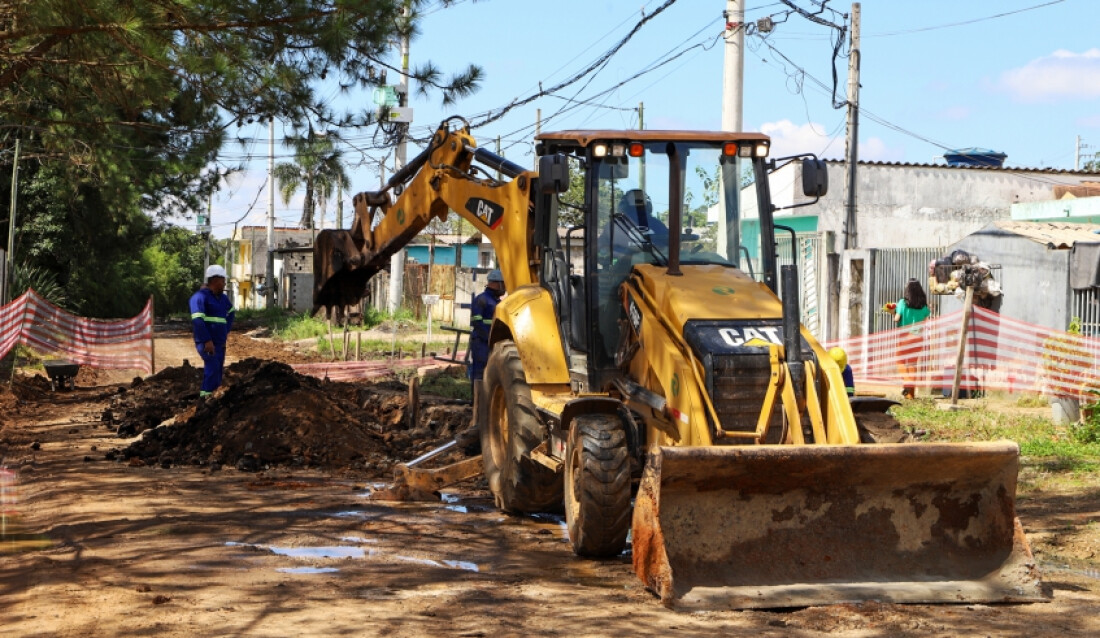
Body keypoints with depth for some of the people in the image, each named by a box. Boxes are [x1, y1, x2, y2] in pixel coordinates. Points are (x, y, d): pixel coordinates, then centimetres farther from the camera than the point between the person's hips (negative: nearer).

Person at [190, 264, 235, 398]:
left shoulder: (222, 298, 15)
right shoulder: (200, 297, -11)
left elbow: (230, 312, 35)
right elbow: (197, 320, -21)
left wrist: (227, 331, 22)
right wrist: (207, 341, -27)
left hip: (220, 342, 9)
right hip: (206, 342, -9)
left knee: (217, 372, 10)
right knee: (213, 367, -23)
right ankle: (205, 397, -24)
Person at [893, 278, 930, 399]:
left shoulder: (903, 302, -9)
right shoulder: (923, 305, 0)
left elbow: (896, 319, -9)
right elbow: (925, 321, 2)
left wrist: (893, 314, 11)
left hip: (904, 334, -3)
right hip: (917, 336, 3)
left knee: (901, 362, 9)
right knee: (913, 362, 12)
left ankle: (906, 386, -9)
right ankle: (911, 389, 10)